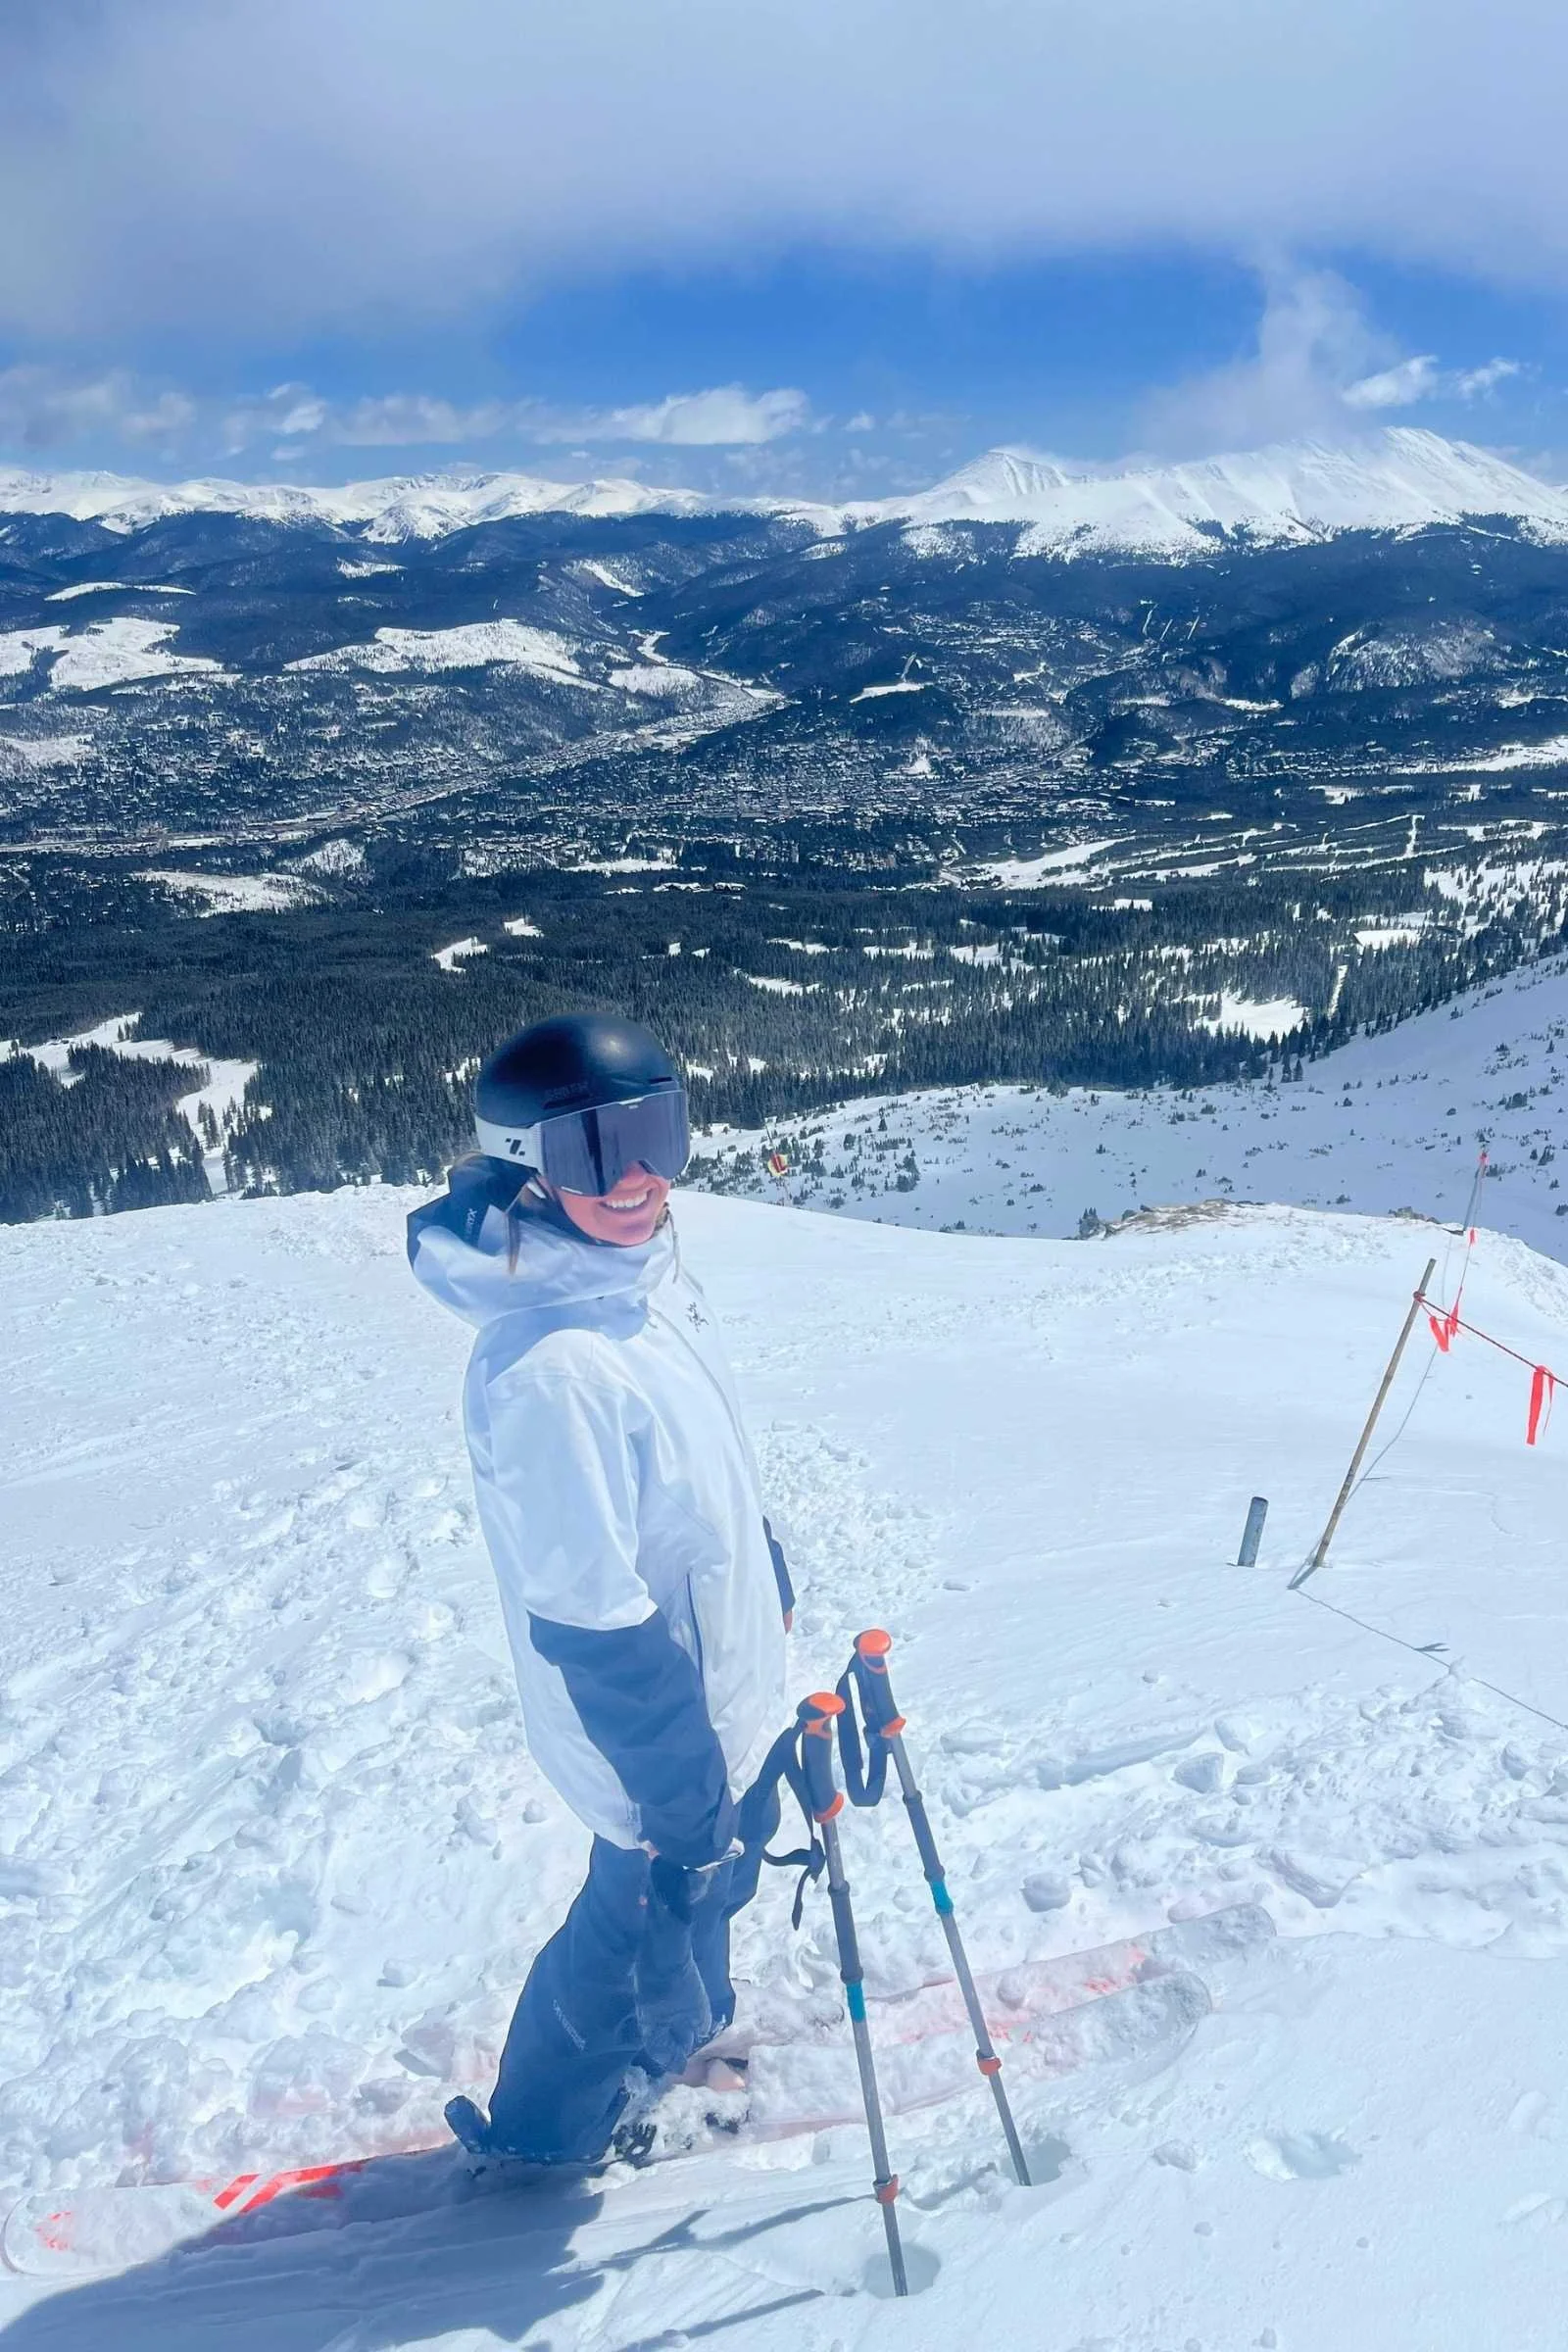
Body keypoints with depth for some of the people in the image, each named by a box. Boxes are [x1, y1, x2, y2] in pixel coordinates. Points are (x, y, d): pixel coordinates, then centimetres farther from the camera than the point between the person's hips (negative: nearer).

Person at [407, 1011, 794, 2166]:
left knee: (720, 1872, 30)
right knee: (653, 1910, 17)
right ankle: (545, 2127, 45)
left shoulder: (646, 1271, -7)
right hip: (655, 1736, -8)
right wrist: (685, 1796, -20)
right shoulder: (546, 1371, -35)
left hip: (726, 1693, 8)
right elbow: (594, 1624, -29)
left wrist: (770, 1576, 19)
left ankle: (683, 2030, 59)